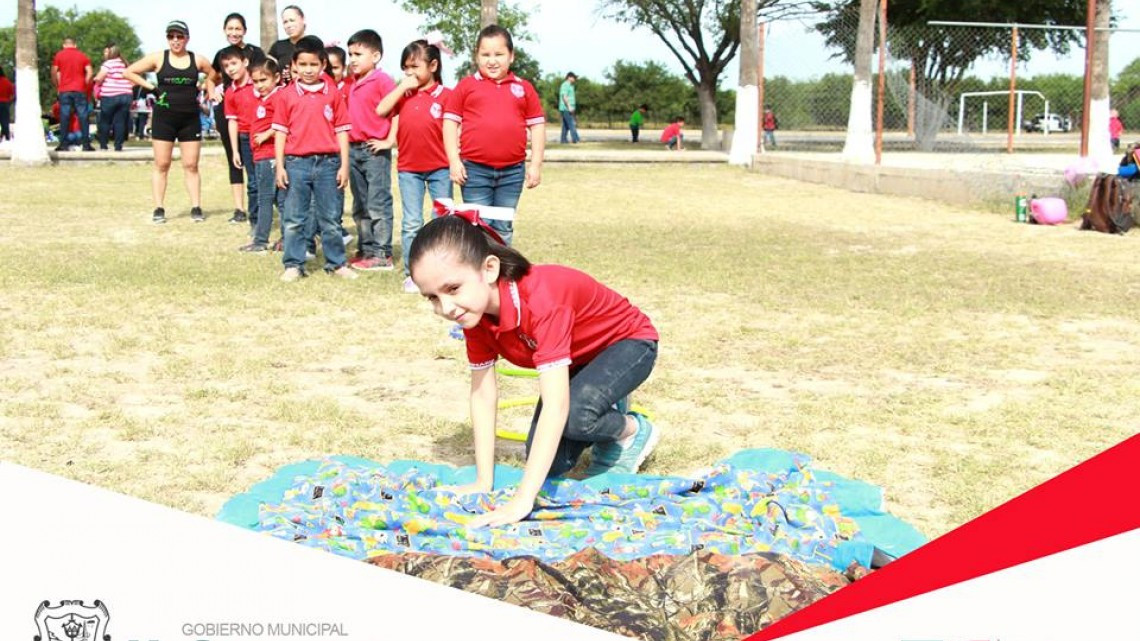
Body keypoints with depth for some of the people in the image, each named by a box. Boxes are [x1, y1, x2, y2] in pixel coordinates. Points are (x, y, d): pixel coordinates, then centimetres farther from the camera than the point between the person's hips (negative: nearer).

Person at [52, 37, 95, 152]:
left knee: (64, 118, 2)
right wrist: (85, 84, 9)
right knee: (83, 117, 1)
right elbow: (90, 73, -1)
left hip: (64, 91, 0)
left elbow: (54, 73, 0)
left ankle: (63, 144, -1)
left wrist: (57, 85, 12)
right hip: (80, 90, 0)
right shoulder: (82, 55, 7)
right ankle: (86, 144, -2)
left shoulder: (59, 55, 5)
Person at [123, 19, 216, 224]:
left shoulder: (198, 60, 4)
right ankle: (159, 209, 3)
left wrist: (206, 90, 4)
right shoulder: (158, 58, 0)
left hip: (190, 119, 1)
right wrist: (151, 87, -3)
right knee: (161, 165, 1)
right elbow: (129, 72, 4)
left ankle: (196, 208, 4)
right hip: (164, 118, -1)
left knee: (191, 166, 2)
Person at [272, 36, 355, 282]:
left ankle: (336, 263, 17)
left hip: (327, 162, 0)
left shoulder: (333, 94, 2)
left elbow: (341, 131, 3)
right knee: (294, 219, 6)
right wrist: (279, 166, -2)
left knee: (329, 218, 9)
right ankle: (293, 264, 13)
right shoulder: (287, 95, 2)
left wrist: (344, 165, 0)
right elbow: (281, 132, 3)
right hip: (296, 163, 0)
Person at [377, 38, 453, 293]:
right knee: (411, 223, 3)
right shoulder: (403, 93, 6)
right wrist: (403, 86, -9)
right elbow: (381, 110, -10)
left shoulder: (445, 95, -3)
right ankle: (411, 273, 8)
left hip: (440, 168, -2)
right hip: (408, 168, 2)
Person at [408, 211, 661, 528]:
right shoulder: (475, 311, -20)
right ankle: (605, 416, 22)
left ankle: (633, 430, -1)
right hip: (577, 358, 7)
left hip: (627, 342, -6)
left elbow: (556, 405, -47)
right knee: (550, 464, -6)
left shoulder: (541, 298, -42)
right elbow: (483, 395, -14)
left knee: (575, 413, -34)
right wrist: (483, 483, -19)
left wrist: (521, 501, -50)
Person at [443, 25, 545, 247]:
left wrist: (536, 165, 4)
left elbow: (537, 126, 10)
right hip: (475, 170, -2)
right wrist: (454, 161, -5)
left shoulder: (524, 88, 8)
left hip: (512, 171, 2)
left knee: (503, 229, 12)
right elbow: (450, 123, 3)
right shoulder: (466, 86, 2)